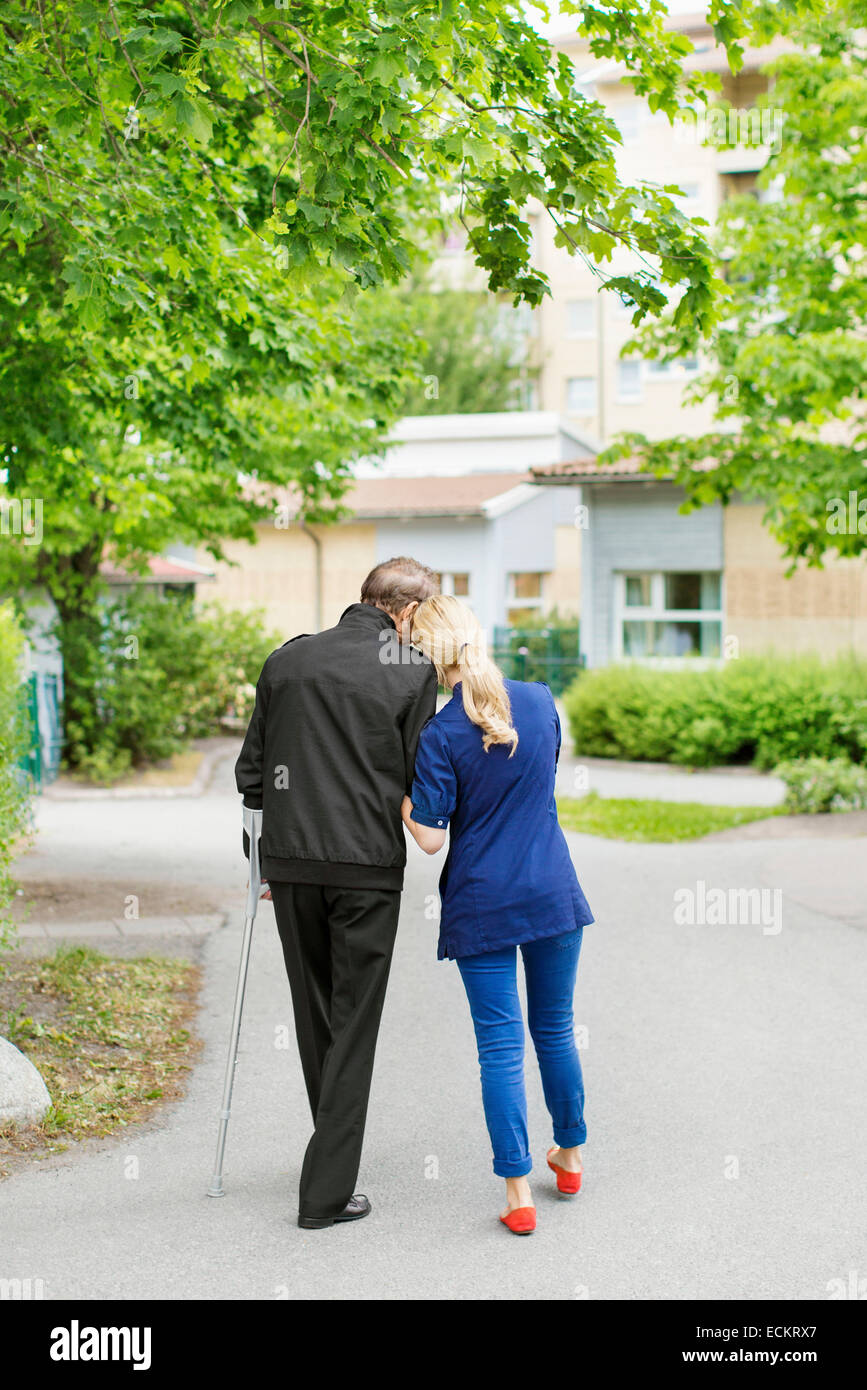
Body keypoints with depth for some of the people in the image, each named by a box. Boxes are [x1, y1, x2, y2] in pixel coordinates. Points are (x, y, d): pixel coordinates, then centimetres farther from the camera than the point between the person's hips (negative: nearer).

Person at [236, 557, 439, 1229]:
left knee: (314, 1014, 18)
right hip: (369, 865, -4)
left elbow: (253, 771, 11)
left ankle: (336, 1146, 34)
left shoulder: (287, 660, 8)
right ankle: (327, 1192, 4)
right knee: (354, 1023, 4)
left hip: (290, 861, 4)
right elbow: (420, 782, -4)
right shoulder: (413, 671, -5)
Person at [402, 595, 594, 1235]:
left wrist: (395, 792, 2)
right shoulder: (540, 700, -1)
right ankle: (571, 1154, 35)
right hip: (553, 893, 4)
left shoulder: (441, 734, -15)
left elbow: (430, 837, -12)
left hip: (482, 905, -4)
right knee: (555, 1028, 19)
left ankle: (519, 1193, 4)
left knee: (500, 1045, 2)